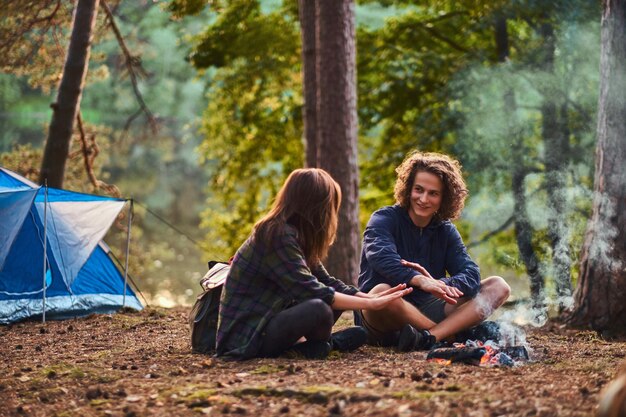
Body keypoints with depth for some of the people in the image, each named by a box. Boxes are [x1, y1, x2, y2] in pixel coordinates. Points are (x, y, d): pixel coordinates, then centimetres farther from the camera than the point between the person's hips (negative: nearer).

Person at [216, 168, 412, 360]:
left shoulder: (295, 235, 9)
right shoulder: (278, 235, -20)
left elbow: (326, 282, 11)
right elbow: (311, 291, -26)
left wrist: (372, 297, 1)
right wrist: (369, 304, -20)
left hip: (269, 320, 10)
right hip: (245, 337, -10)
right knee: (319, 309, -31)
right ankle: (317, 344, -2)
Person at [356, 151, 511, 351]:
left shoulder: (446, 231, 9)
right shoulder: (384, 220, -5)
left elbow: (471, 275, -7)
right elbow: (382, 257, -28)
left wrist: (440, 284, -29)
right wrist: (419, 280, -46)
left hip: (425, 313, 6)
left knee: (498, 286, -8)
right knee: (382, 291, -40)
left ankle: (428, 336, -33)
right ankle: (456, 333, -24)